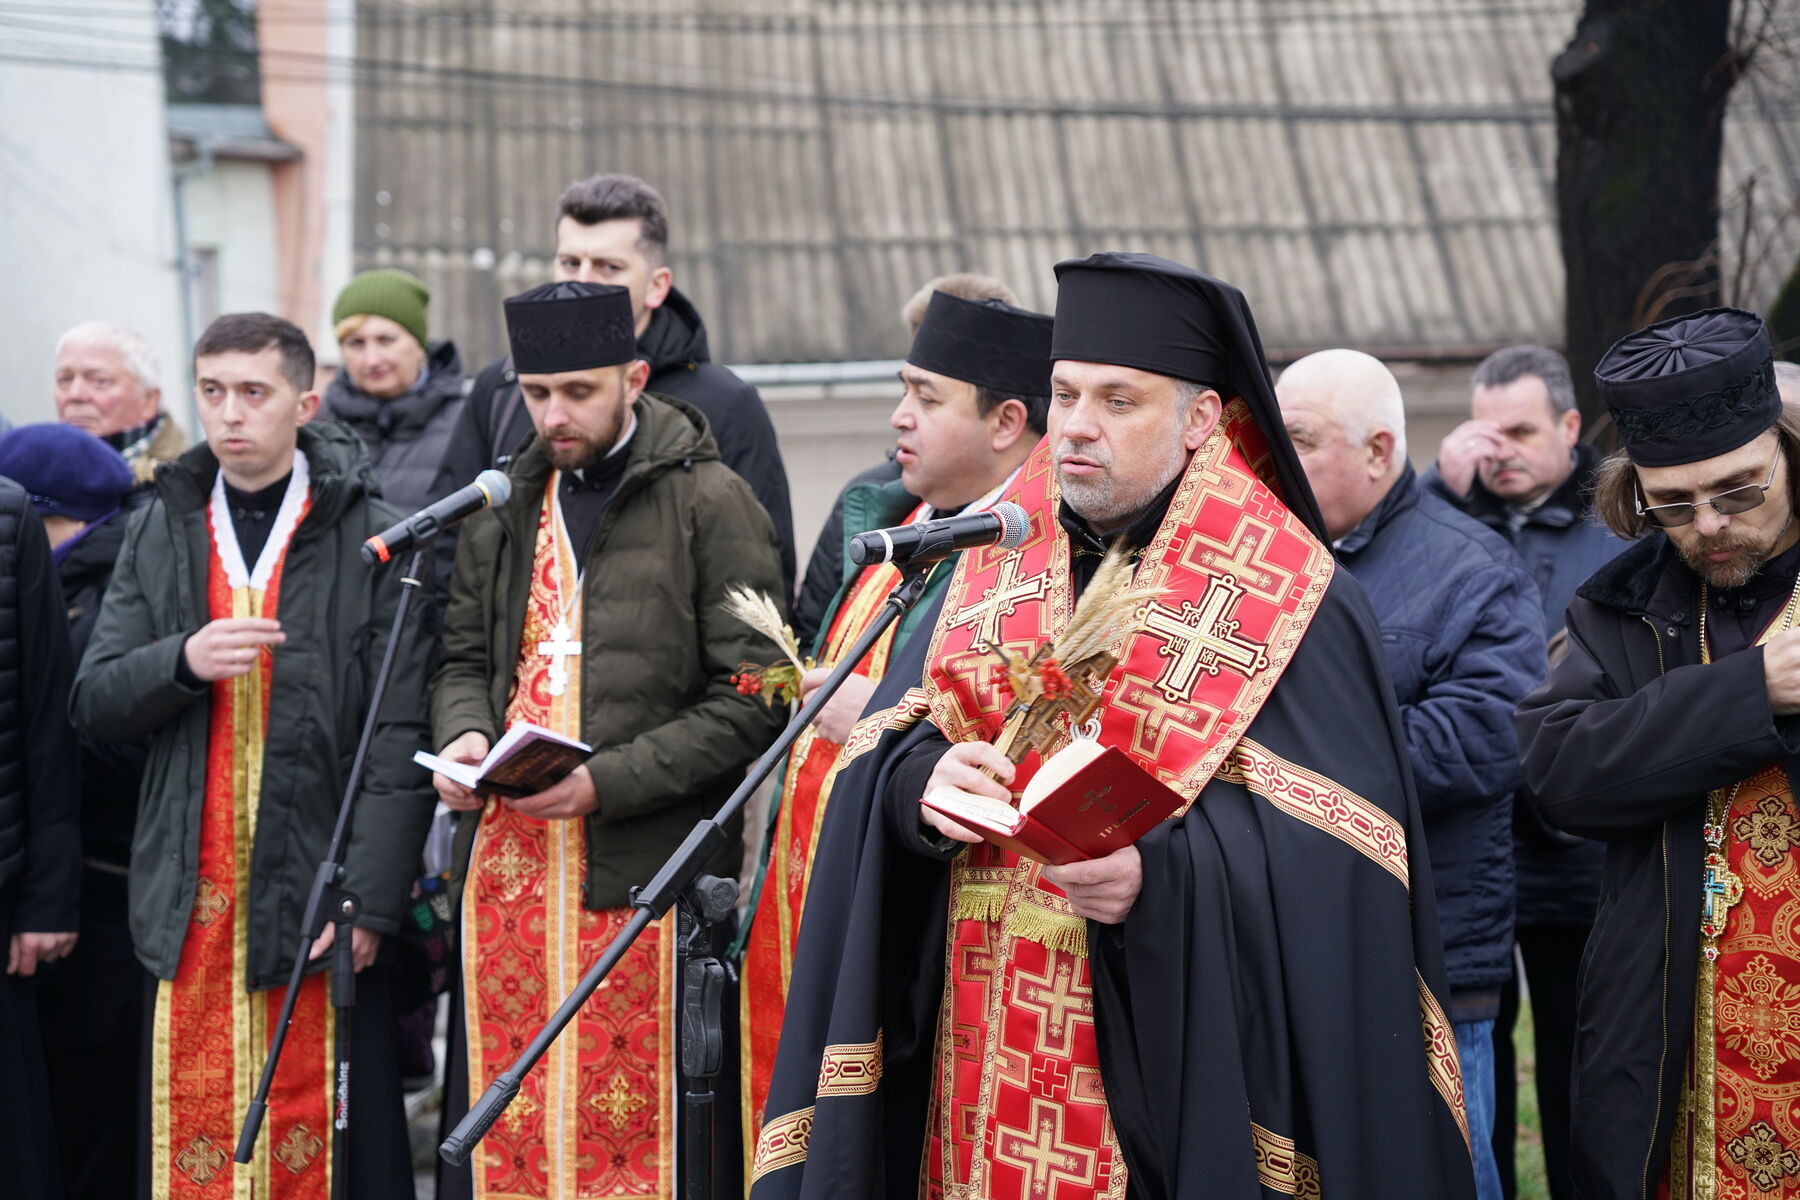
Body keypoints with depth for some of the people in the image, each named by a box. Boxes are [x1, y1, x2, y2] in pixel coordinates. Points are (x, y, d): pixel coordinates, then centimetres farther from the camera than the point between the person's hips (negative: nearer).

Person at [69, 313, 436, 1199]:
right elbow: (93, 702, 8)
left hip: (321, 894, -3)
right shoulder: (160, 534, 12)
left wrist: (367, 898, -14)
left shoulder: (373, 539, -2)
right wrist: (183, 661, -13)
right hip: (188, 899, 4)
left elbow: (400, 738, -7)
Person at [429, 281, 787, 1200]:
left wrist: (606, 782, -16)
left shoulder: (708, 503, -3)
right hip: (507, 857, 5)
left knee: (631, 1126, -3)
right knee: (505, 1115, 7)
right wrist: (465, 735, 0)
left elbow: (750, 702, -8)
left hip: (641, 872, -5)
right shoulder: (504, 506, 16)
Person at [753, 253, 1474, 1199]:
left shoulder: (1280, 599, -7)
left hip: (1170, 1049, -4)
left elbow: (1323, 849, -14)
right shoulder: (1000, 557, 9)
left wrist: (1161, 879, -28)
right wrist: (922, 782, -16)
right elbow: (887, 747, 6)